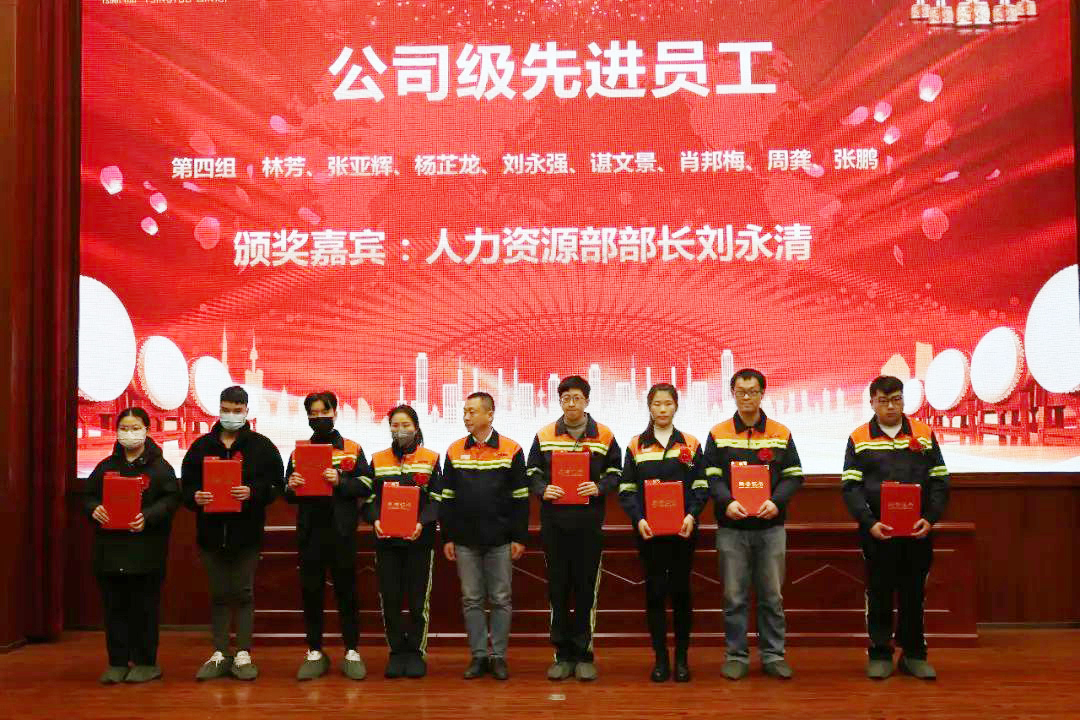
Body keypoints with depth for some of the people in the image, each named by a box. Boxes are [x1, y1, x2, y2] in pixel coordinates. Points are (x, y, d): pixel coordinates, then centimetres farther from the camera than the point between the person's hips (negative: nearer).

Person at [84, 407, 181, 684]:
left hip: (145, 549, -4)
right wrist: (94, 509, -9)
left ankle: (146, 663, 12)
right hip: (110, 547, 4)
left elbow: (170, 500, -7)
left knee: (145, 607, 2)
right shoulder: (106, 466, 13)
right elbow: (89, 496, 13)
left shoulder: (160, 467, 0)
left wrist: (147, 517, -21)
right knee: (114, 607, 7)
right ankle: (117, 663, 15)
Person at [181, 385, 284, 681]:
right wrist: (195, 497, -14)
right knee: (219, 594, 9)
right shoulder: (202, 446, 8)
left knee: (243, 593, 3)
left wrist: (253, 492, -20)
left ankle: (243, 655, 10)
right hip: (211, 532, 2)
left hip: (246, 532, -2)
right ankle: (220, 655, 16)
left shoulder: (261, 446, 2)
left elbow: (275, 485, -3)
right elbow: (186, 485, 7)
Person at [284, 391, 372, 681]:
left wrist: (340, 482, -17)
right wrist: (291, 487, -9)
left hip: (341, 531, -2)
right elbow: (289, 496, 13)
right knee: (311, 591, 5)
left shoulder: (352, 449, 6)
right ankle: (314, 653, 16)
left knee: (346, 590, 3)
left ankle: (352, 652, 11)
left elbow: (365, 485, -1)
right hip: (309, 530, 2)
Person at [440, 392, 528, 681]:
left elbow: (520, 497, 0)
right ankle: (478, 656, 14)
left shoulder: (511, 450, -1)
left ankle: (499, 656, 13)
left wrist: (519, 537, -4)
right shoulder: (455, 451, 6)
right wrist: (447, 537, 4)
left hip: (500, 540, -2)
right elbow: (447, 497, 8)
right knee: (472, 600, 6)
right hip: (465, 540, 2)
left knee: (501, 599, 4)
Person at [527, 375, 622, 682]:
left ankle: (584, 655, 12)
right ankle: (563, 654, 14)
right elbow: (533, 472, 11)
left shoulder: (604, 436, 4)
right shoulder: (544, 436, 8)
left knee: (586, 588, 2)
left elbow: (615, 472, 7)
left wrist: (599, 487, -11)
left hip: (588, 522, -1)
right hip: (553, 521, 1)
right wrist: (542, 490, -9)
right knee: (557, 588, 5)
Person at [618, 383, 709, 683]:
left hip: (683, 531, 0)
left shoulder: (690, 444, 5)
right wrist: (638, 518, -13)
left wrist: (692, 515, -13)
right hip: (649, 531, 0)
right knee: (655, 591, 2)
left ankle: (682, 658, 14)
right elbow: (626, 490, 2)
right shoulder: (636, 445, 4)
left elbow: (701, 487, 3)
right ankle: (660, 658, 11)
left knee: (681, 591, 5)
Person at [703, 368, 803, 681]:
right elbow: (711, 477, 0)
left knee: (772, 596, 7)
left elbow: (794, 476, 5)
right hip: (732, 528, -1)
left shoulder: (781, 434, 6)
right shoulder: (718, 434, 4)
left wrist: (776, 501, -12)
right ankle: (736, 656, 14)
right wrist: (727, 502, -17)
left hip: (770, 527, 1)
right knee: (734, 597, 4)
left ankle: (773, 655, 17)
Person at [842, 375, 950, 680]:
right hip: (877, 532, -1)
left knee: (914, 593, 10)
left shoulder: (924, 434, 6)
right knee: (879, 594, 7)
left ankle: (914, 654, 21)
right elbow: (851, 487, -3)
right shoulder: (859, 438, 1)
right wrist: (869, 523, -16)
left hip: (918, 531, 1)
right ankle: (880, 654, 17)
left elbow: (940, 481, 5)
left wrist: (930, 518, -9)